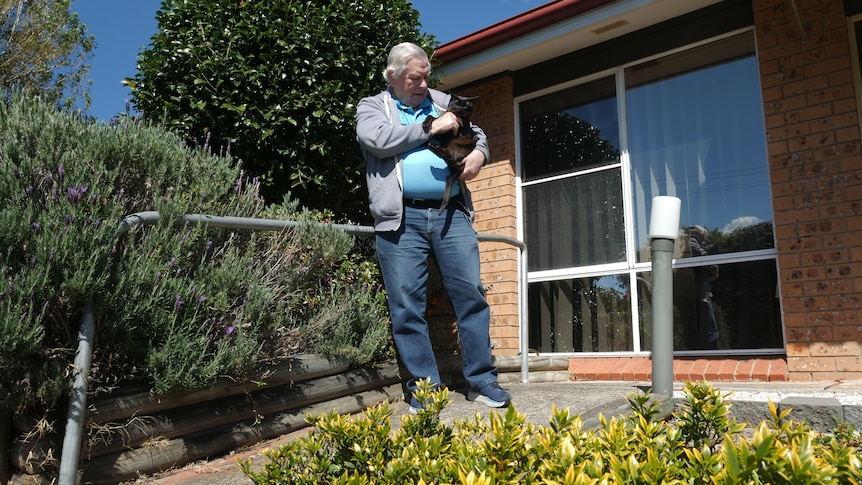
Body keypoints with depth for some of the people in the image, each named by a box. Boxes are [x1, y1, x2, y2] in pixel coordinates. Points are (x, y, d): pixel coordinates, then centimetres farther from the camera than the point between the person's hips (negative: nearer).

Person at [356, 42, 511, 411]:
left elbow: (475, 131, 29)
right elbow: (376, 138, -10)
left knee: (472, 294, -1)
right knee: (407, 305, -1)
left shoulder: (442, 101, 22)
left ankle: (481, 379, 11)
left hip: (451, 214, 3)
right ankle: (424, 386, 11)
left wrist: (479, 152, 5)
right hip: (402, 219, -3)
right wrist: (432, 128, -7)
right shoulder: (372, 106, 11)